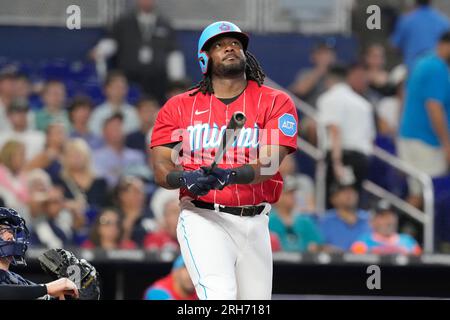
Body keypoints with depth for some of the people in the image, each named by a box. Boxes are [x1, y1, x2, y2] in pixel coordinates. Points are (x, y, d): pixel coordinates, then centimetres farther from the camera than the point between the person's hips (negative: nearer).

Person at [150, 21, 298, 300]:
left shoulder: (275, 102, 3)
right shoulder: (179, 107, 7)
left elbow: (269, 163, -11)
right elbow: (161, 169, -1)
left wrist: (230, 175, -31)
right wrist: (186, 179, -25)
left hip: (254, 222, 2)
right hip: (203, 220, -2)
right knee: (220, 295, -25)